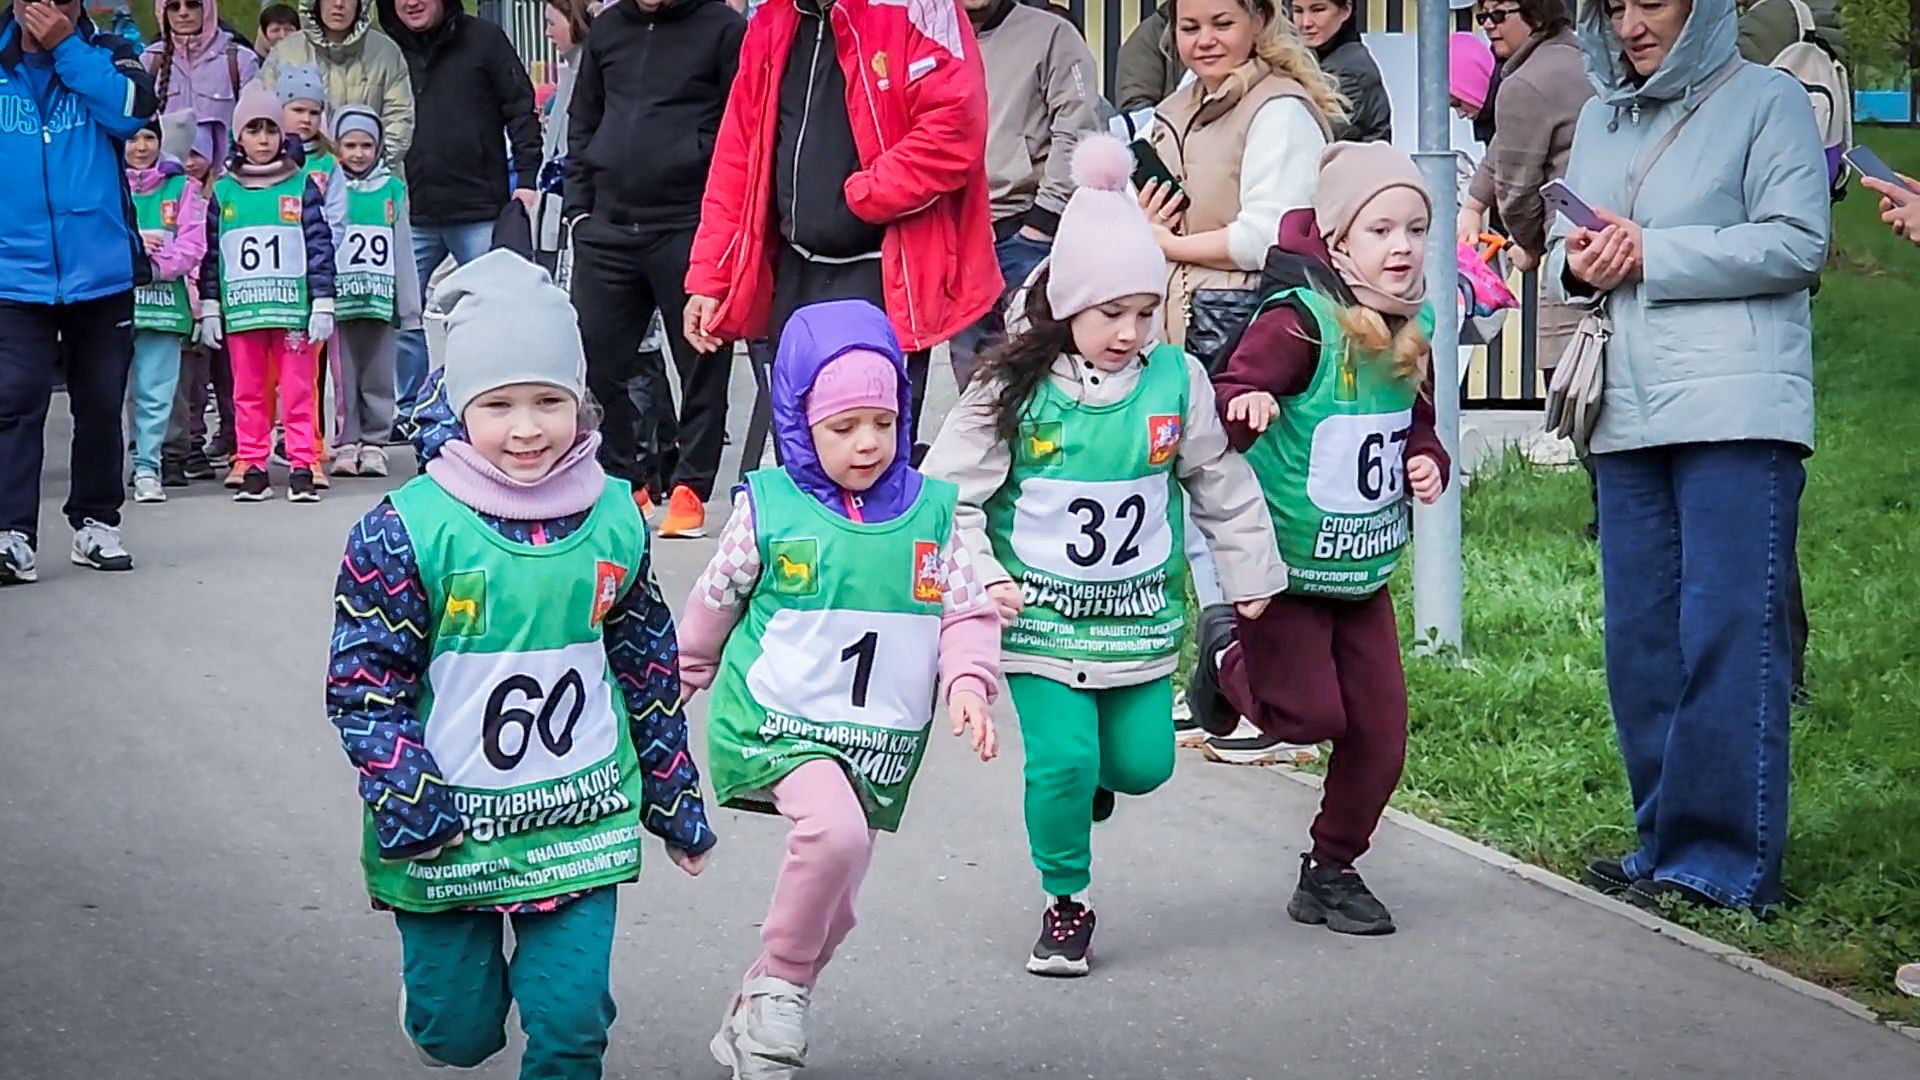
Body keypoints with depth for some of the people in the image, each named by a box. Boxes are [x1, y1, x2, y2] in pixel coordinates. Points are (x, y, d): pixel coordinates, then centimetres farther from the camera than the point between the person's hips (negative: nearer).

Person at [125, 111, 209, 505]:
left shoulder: (182, 187, 9)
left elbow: (192, 244, 1)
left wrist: (154, 265, -11)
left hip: (162, 302, 0)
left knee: (155, 393, 1)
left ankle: (147, 469, 7)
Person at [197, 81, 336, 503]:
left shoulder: (302, 186, 3)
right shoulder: (223, 192, 8)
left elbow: (320, 246, 2)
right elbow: (211, 255, 12)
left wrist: (322, 305, -4)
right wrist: (209, 309, 7)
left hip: (293, 309, -2)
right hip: (240, 310, 2)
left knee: (298, 393, 0)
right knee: (248, 393, 7)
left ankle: (302, 469, 3)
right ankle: (253, 470, 12)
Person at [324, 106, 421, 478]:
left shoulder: (393, 189, 7)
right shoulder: (329, 187, 2)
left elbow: (403, 248, 9)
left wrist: (409, 305, 8)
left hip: (380, 295, 1)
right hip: (339, 294, -1)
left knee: (378, 374, 5)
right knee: (344, 373, 3)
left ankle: (373, 442, 13)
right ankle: (346, 442, 9)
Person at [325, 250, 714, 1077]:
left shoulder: (614, 518, -1)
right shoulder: (407, 529, -13)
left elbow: (648, 668, 10)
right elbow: (363, 681, -9)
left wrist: (674, 796, 14)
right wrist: (405, 801, -17)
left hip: (580, 819, 2)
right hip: (447, 830, -2)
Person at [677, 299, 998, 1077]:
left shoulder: (930, 511, 1)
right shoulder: (768, 507, -6)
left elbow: (968, 613, 3)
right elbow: (715, 600, 9)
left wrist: (967, 683, -14)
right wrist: (687, 674, 21)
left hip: (878, 741, 4)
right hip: (777, 722, -4)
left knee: (831, 904, 11)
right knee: (835, 828, -31)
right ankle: (779, 984, -11)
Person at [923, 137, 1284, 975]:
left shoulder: (1176, 380, -4)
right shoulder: (1014, 391, -11)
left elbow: (1220, 482, 10)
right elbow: (949, 493, -5)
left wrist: (1251, 570, 15)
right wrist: (981, 579, -15)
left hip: (1142, 616, 3)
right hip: (1042, 618, -3)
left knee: (1143, 762, 6)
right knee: (1061, 760, -12)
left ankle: (1090, 776, 43)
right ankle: (1066, 901, 11)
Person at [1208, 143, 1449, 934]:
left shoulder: (1412, 329, 4)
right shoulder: (1300, 321, -20)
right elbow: (1225, 397, -30)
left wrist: (1429, 463, 0)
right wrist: (1244, 408, -52)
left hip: (1364, 573, 7)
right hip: (1283, 568, -6)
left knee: (1380, 736, 4)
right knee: (1311, 715, -8)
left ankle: (1332, 870, 24)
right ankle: (1231, 662, 25)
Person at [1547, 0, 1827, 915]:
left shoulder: (1764, 99, 0)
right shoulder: (1601, 117, 18)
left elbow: (1797, 244, -10)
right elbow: (1565, 246, 20)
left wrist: (1651, 253, -13)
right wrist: (1577, 264, -4)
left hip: (1737, 417, -6)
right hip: (1629, 417, 7)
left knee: (1729, 635, -8)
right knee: (1640, 639, 7)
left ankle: (1726, 862, -5)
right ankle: (1665, 844, 16)